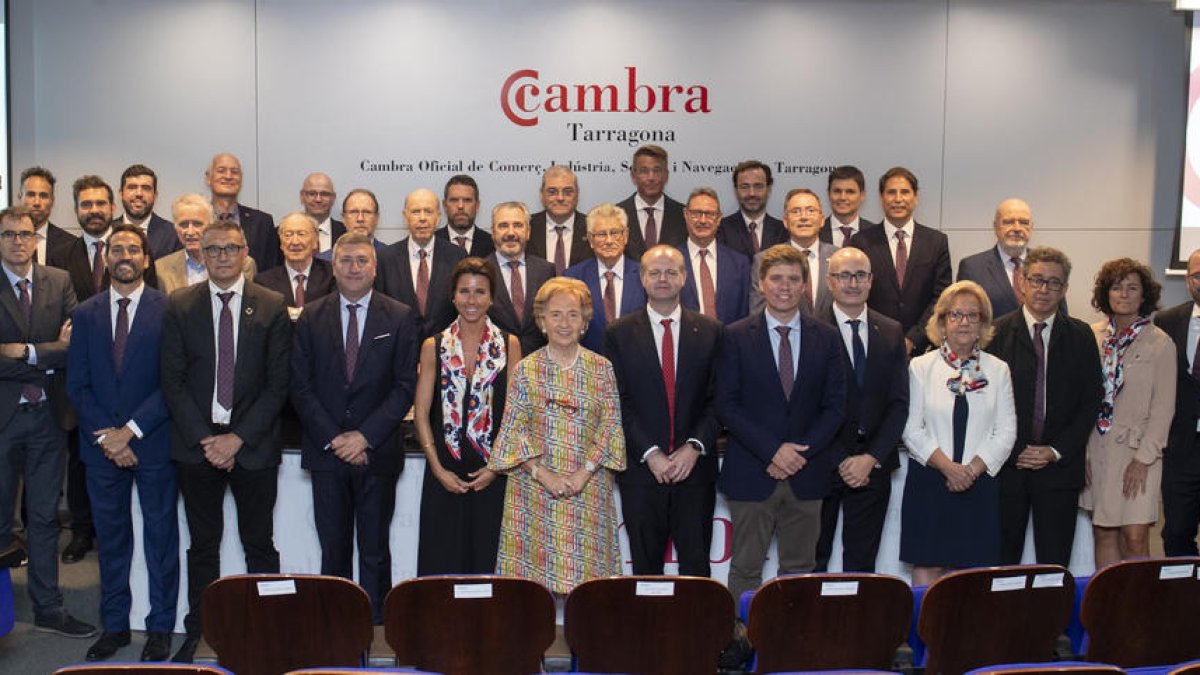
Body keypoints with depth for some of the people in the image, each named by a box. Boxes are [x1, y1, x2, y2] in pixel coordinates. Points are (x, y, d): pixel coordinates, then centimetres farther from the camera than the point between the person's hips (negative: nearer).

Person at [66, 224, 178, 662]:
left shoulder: (168, 310, -4)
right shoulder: (85, 314, 8)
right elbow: (77, 385, 5)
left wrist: (131, 430, -13)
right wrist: (106, 436, -7)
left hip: (153, 443, -3)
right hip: (101, 445, 3)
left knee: (161, 536, 5)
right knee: (110, 538, 12)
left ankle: (160, 628, 16)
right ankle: (115, 625, 25)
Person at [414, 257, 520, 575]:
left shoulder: (509, 345, 3)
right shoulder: (434, 347, 4)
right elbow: (421, 413, 3)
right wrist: (437, 468, -6)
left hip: (493, 472, 0)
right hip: (445, 472, 1)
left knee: (488, 562, 5)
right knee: (442, 562, 4)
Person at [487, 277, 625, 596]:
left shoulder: (601, 368, 6)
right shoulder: (526, 370, 3)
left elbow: (611, 425, 2)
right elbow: (513, 429, -1)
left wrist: (583, 472, -10)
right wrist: (543, 474, -12)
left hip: (589, 491, 1)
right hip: (535, 489, -1)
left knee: (586, 567, 0)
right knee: (535, 569, -1)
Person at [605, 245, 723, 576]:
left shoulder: (710, 331, 6)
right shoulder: (619, 334, 3)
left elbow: (718, 398, 2)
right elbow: (618, 403, -2)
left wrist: (695, 446, -10)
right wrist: (649, 453, -11)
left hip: (695, 467, 1)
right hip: (640, 470, 0)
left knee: (696, 567, 6)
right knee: (645, 569, 8)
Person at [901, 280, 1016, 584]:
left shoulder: (998, 370, 9)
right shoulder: (921, 367, 3)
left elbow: (1007, 430, 4)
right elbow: (912, 428, -2)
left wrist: (973, 468, -9)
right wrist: (947, 466, -13)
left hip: (980, 483, 2)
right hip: (929, 483, -1)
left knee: (975, 575, 1)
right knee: (927, 567, -2)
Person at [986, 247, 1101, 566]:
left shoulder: (1081, 336, 7)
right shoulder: (997, 333, 1)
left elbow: (1090, 401, 5)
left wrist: (1056, 451, -4)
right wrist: (1014, 452, -7)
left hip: (1060, 467, 2)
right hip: (1007, 465, -1)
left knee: (1055, 564, 5)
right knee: (1003, 561, 3)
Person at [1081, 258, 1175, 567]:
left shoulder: (1160, 343, -3)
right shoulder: (1092, 336, 5)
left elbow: (1163, 407, -4)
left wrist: (1143, 458, -10)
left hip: (1136, 449, -3)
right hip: (1095, 447, 3)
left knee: (1135, 537, -7)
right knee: (1103, 534, 8)